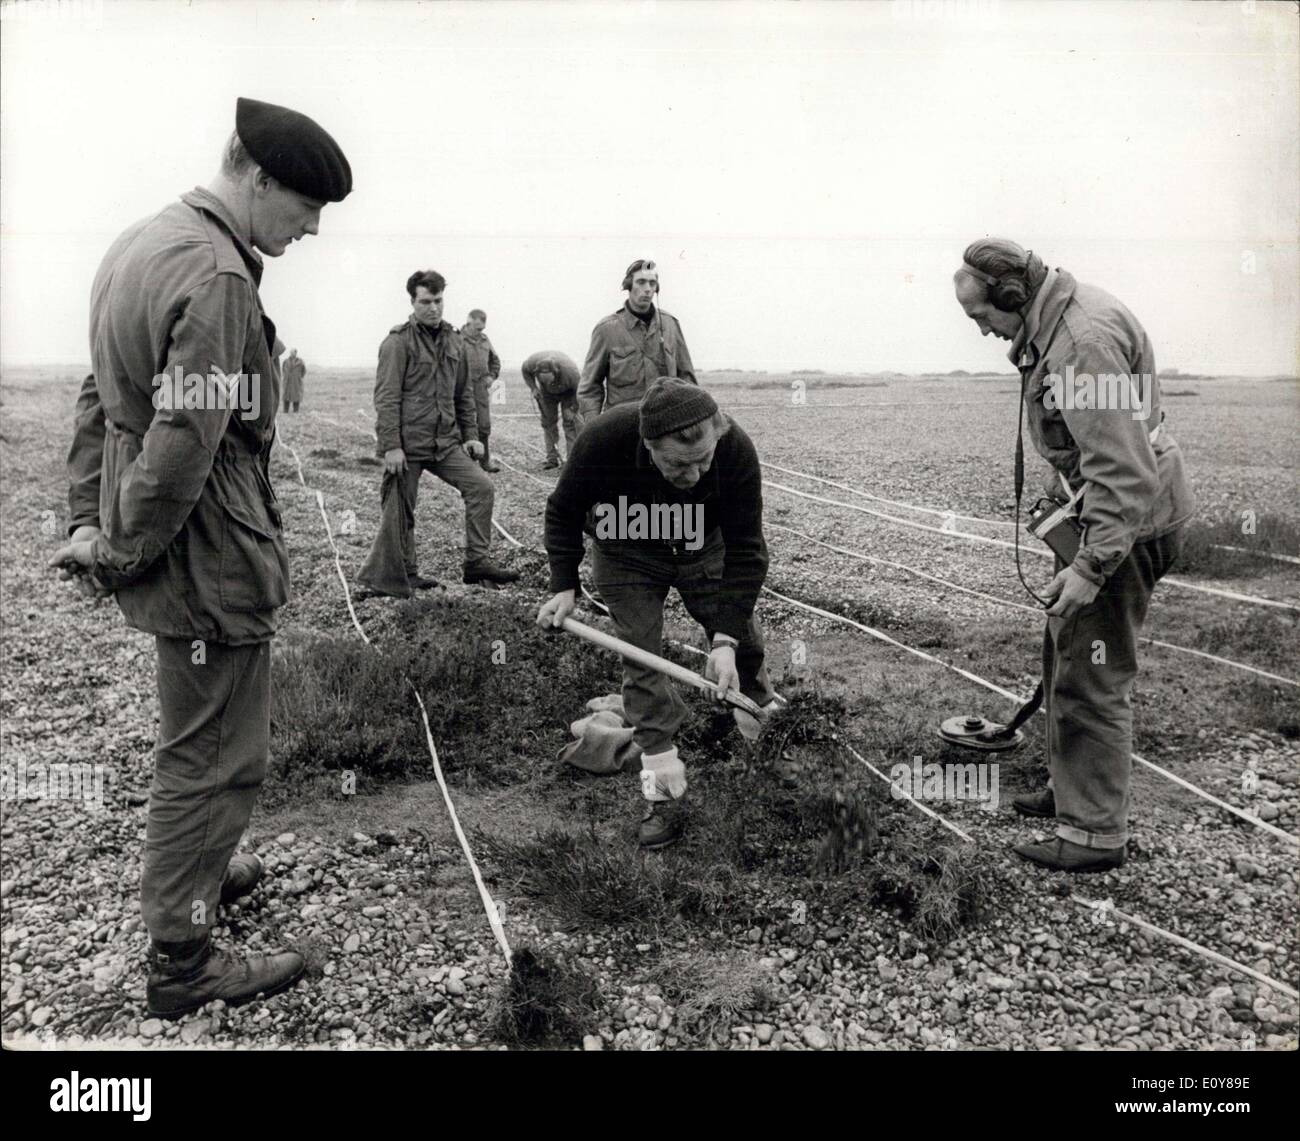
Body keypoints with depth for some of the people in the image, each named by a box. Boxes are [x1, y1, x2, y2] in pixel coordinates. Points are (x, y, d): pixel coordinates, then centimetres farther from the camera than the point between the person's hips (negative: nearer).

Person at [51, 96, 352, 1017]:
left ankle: (204, 870, 46)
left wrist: (89, 518, 13)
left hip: (159, 550, 10)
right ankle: (182, 962, 19)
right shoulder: (216, 277, -21)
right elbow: (182, 449, -26)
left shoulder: (143, 243, 12)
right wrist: (120, 553, -13)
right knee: (215, 759, 4)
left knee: (200, 739, 26)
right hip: (212, 559, -10)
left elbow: (100, 398, 14)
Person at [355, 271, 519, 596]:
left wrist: (470, 435, 12)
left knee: (481, 486, -4)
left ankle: (476, 562, 3)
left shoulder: (454, 341, 12)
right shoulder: (398, 341, -8)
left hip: (446, 442, 6)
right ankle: (401, 576, 16)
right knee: (399, 514, 1)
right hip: (408, 444, -6)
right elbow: (386, 398, -12)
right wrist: (391, 446, -18)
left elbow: (464, 394, 18)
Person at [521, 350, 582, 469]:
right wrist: (533, 388, -19)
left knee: (570, 421, -12)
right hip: (547, 393, 3)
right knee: (548, 421, -1)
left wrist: (572, 408, -24)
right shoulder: (533, 362, -33)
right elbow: (525, 371, -8)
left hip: (567, 393, -3)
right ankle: (552, 458, 4)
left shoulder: (570, 371, -42)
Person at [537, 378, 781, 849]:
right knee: (641, 664, -8)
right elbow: (563, 511, -13)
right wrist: (564, 585, -20)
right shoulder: (603, 441, -36)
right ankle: (665, 797, -2)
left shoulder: (735, 449, -34)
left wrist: (726, 639, -30)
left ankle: (765, 714, 36)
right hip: (626, 558, -1)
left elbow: (745, 548, -26)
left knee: (745, 641, 4)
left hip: (703, 550, 1)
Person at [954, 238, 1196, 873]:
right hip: (1093, 512, 11)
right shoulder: (1051, 325, 8)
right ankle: (1070, 791, 35)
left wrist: (1090, 567, -29)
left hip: (1124, 523, -11)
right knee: (1064, 658, 19)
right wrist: (1062, 500, 22)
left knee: (1092, 677, -5)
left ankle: (1095, 834, 7)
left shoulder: (1086, 340, -25)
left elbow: (1122, 468, -29)